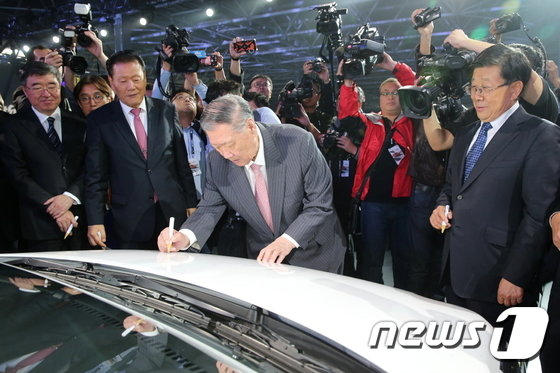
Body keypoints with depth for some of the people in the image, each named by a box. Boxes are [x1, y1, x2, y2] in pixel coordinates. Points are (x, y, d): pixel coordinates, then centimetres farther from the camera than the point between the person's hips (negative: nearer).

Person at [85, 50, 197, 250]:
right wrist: (95, 221, -6)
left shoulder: (166, 111, 5)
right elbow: (95, 176, 0)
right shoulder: (99, 120, 0)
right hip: (130, 222, -1)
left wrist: (191, 203, 7)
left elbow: (182, 162, 8)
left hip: (173, 212, 2)